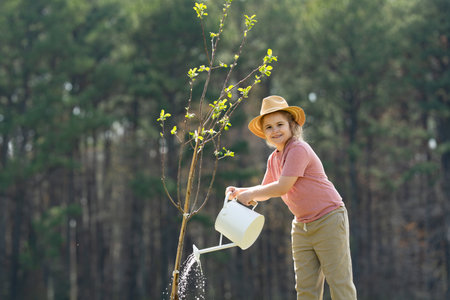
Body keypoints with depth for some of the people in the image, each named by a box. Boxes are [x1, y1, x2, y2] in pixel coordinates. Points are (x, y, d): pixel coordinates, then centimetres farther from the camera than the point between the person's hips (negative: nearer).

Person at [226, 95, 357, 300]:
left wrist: (250, 194, -10)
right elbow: (265, 191, 22)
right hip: (302, 225, 8)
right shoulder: (274, 159, 9)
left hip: (329, 220, -8)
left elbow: (282, 188, -23)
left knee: (339, 284, -7)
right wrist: (240, 191, 4)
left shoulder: (299, 149, -18)